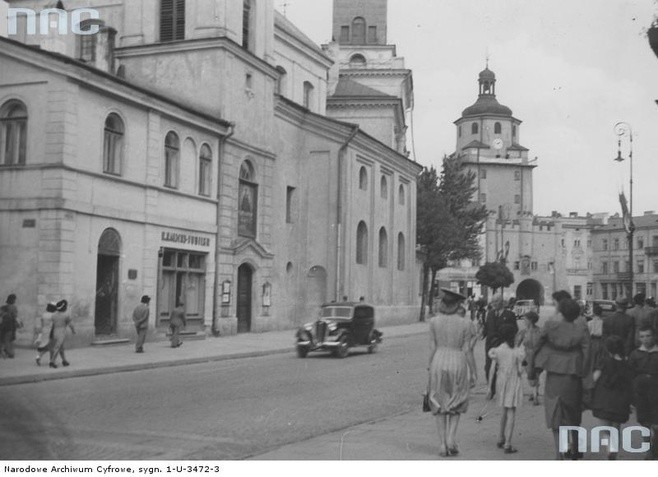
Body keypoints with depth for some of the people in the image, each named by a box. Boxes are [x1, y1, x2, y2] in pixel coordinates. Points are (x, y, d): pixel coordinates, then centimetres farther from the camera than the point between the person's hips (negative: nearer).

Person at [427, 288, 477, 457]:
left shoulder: (434, 321, -1)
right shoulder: (466, 324, -6)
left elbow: (432, 348, 0)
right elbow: (467, 351, -6)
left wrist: (431, 369, 9)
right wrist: (473, 373, 2)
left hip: (439, 363, 1)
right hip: (458, 364, -1)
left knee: (440, 406, 13)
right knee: (456, 405, 18)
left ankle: (442, 445, 11)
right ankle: (451, 438, 1)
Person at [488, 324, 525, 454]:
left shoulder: (497, 350, -2)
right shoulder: (518, 351, -11)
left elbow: (496, 367, 5)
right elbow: (520, 370, -8)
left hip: (501, 383, 4)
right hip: (513, 383, -4)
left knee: (505, 412, 20)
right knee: (511, 414, -2)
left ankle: (501, 439, 29)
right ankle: (507, 444, -6)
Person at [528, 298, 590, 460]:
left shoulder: (549, 326, -5)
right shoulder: (581, 331, -5)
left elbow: (538, 347, -2)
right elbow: (587, 355, -9)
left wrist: (533, 371, 6)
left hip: (553, 377, -1)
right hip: (573, 377, 1)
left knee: (555, 416, 3)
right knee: (573, 416, 22)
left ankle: (559, 454, -6)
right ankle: (574, 449, 37)